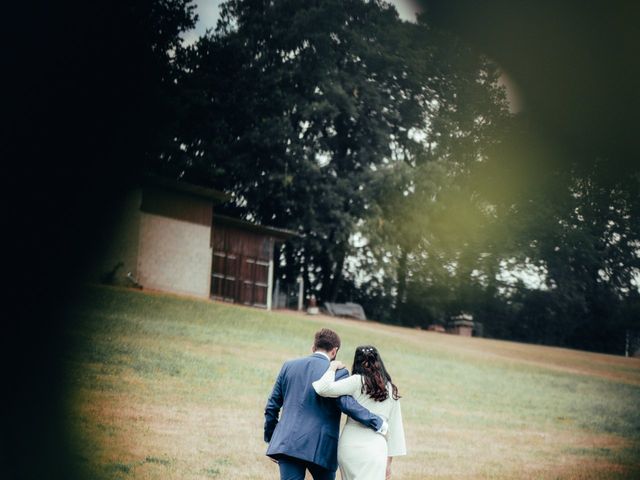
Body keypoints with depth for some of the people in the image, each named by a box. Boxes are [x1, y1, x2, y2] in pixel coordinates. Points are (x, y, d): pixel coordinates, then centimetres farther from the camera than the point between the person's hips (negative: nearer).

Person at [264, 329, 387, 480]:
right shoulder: (337, 373, -5)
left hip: (288, 444, 3)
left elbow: (272, 406, 13)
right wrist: (378, 423, -11)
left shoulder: (289, 366, 10)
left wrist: (270, 439, 23)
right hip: (320, 448, -3)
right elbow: (347, 403, -19)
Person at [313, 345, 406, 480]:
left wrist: (332, 368, 4)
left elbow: (324, 389, -13)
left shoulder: (358, 381, -2)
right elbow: (395, 428, 14)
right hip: (375, 449, 1)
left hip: (349, 446, -1)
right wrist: (388, 462, 19)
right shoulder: (391, 390, 11)